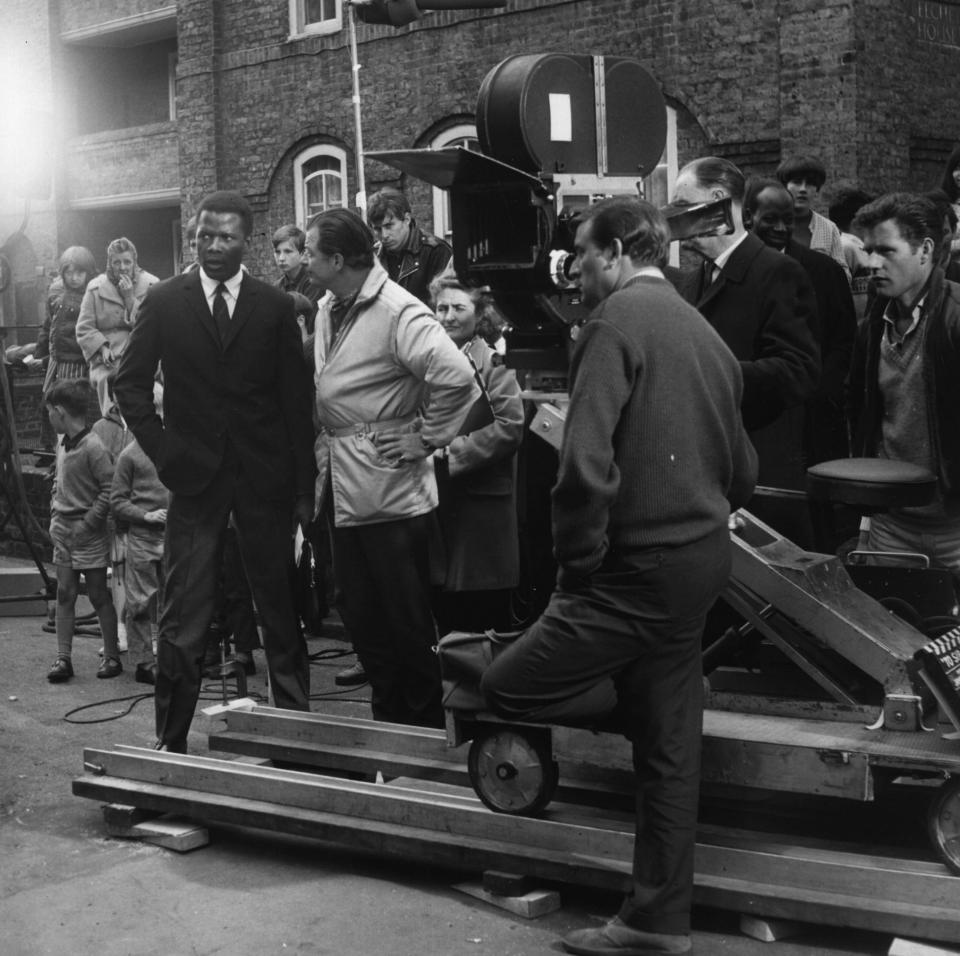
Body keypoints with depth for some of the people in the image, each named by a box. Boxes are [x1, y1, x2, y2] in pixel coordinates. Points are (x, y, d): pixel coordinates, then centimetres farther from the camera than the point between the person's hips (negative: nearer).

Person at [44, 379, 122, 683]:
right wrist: (55, 513, 10)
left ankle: (112, 657, 12)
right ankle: (63, 659, 6)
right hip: (64, 532, 7)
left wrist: (87, 523, -18)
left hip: (88, 534, -7)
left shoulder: (93, 446, -16)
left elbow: (109, 489, -19)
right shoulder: (65, 444, 9)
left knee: (99, 596, 1)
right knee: (64, 594, 4)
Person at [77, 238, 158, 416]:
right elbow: (84, 328, 6)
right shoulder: (96, 288, 9)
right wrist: (102, 347, -10)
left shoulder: (150, 285, 7)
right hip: (109, 361, 0)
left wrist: (130, 298, -8)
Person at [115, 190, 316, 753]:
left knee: (282, 608, 9)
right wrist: (162, 449, -5)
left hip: (265, 476, 0)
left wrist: (304, 487, -1)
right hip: (195, 474, 0)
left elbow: (297, 400, 3)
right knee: (185, 617, 0)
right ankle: (171, 740, 8)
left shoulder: (275, 306, 3)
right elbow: (131, 384, 7)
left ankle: (296, 722, 21)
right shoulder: (164, 302, 4)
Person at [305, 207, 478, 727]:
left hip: (392, 489, -8)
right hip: (344, 489, 8)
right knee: (360, 614, 16)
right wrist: (324, 455, 12)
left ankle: (426, 726, 17)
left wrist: (426, 437, -18)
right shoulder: (327, 308, 10)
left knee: (407, 620, 2)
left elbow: (457, 377, -27)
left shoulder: (399, 312, -17)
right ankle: (387, 717, 31)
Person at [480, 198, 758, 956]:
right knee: (669, 746, 13)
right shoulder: (703, 332, 14)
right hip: (700, 560, 9)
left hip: (640, 568, -9)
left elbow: (586, 461, -23)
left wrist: (578, 557, -13)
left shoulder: (618, 319, -12)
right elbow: (742, 473, 18)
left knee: (507, 687, -1)